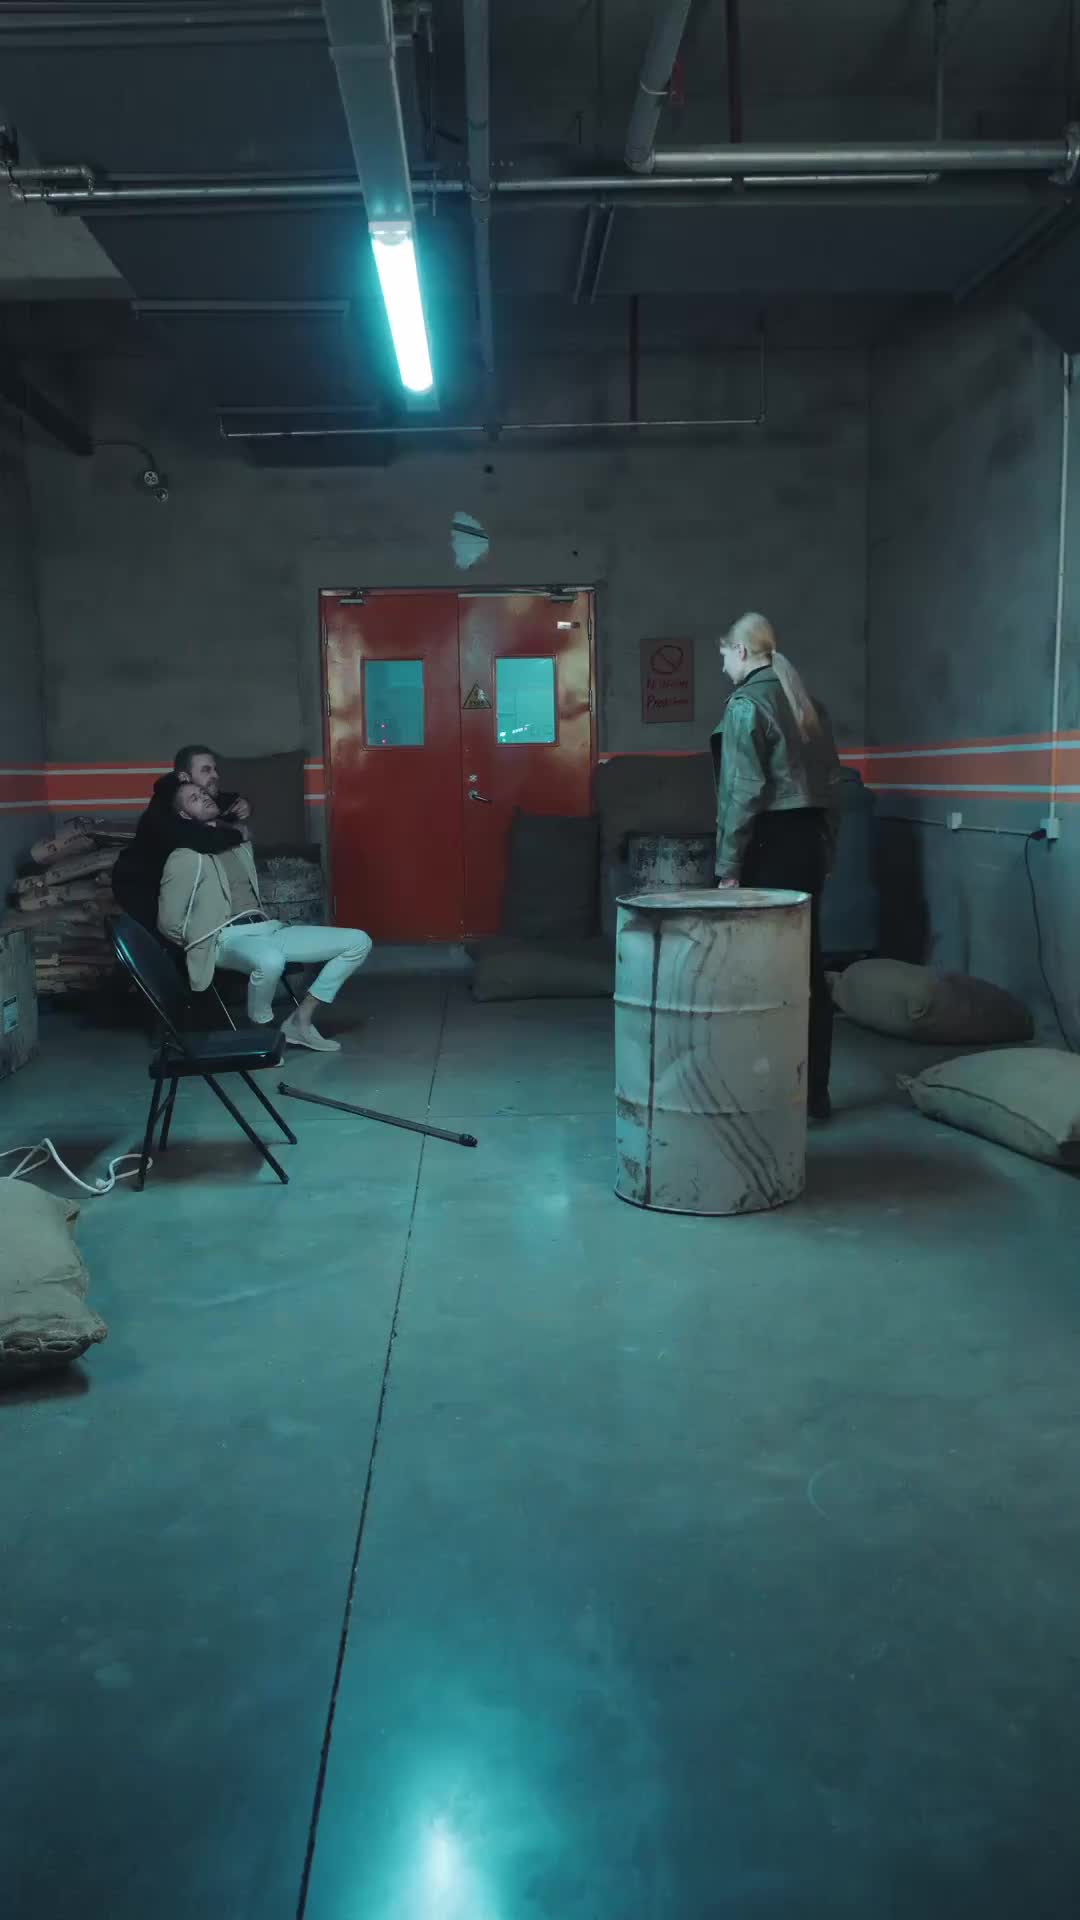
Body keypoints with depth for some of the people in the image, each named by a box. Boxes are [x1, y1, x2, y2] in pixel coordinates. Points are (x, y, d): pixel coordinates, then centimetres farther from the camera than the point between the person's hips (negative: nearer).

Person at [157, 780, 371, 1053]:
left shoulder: (240, 843, 21)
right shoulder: (184, 858, -2)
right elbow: (168, 923, -2)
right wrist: (202, 946, 6)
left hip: (267, 929, 8)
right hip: (229, 938, -8)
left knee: (358, 941, -6)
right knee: (270, 961, -45)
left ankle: (300, 1020, -5)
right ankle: (261, 1031, -16)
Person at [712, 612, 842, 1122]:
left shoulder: (746, 704, -9)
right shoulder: (808, 704, 14)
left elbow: (743, 792, -15)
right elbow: (832, 785, 13)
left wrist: (728, 865, -12)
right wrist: (826, 849, 18)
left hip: (769, 846, -8)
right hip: (809, 843, 8)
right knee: (808, 967, 10)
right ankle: (814, 1093, 16)